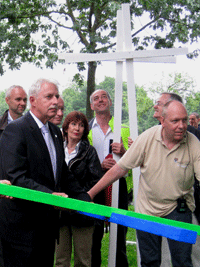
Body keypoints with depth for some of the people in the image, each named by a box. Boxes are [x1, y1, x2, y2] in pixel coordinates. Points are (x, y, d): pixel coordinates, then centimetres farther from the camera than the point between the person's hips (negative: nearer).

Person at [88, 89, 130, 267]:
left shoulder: (123, 129, 9)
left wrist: (124, 152, -12)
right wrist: (100, 165, -13)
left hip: (118, 185, 0)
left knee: (119, 232, 4)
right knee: (94, 234, 8)